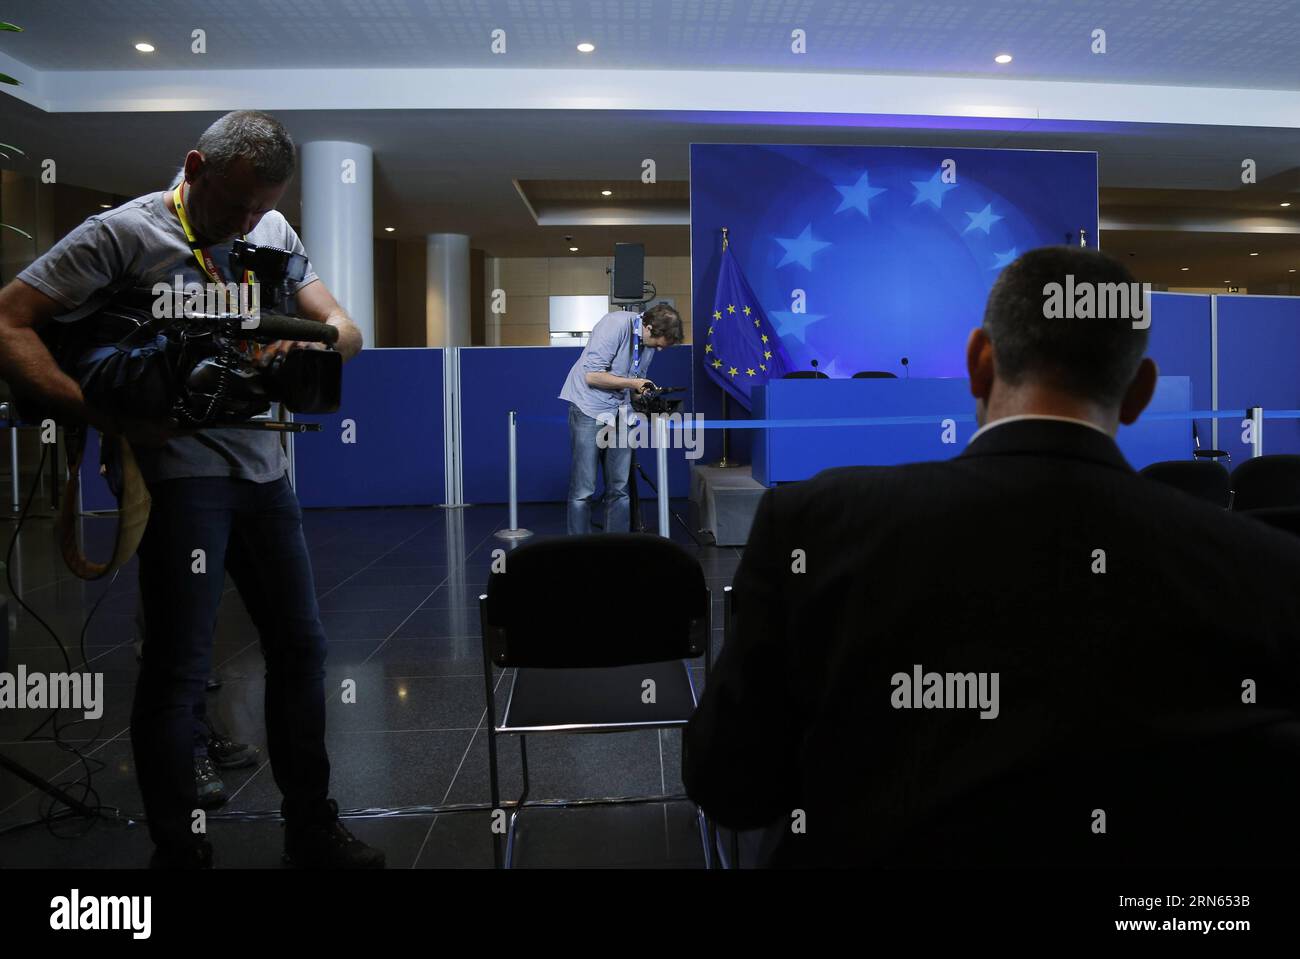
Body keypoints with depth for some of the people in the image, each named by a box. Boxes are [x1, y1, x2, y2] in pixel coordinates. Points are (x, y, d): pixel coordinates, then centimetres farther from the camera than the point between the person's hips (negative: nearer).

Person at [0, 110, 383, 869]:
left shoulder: (274, 232, 11)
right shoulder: (124, 232, -5)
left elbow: (348, 330, 9)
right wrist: (101, 414, -20)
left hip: (265, 466, 6)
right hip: (182, 469, -6)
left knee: (302, 647, 10)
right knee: (181, 672, -3)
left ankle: (313, 833, 26)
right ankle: (178, 852, 16)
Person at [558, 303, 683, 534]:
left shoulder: (650, 341, 4)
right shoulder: (616, 325, -19)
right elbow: (592, 376, -22)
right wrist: (631, 383, -16)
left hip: (620, 411, 7)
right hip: (590, 408, -7)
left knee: (619, 488, 6)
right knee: (583, 489, -6)